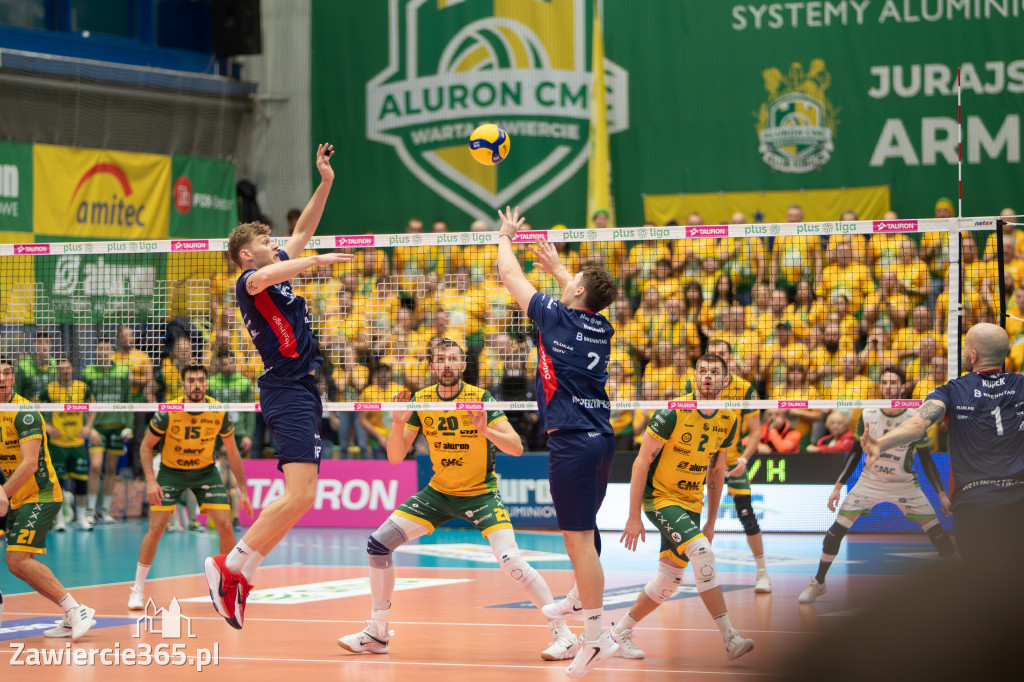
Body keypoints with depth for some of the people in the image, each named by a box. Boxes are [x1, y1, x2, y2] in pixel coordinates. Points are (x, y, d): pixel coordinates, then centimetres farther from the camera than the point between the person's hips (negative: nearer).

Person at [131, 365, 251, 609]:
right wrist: (150, 481, -21)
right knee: (156, 527, -13)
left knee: (225, 526, -11)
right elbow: (146, 446, -8)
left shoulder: (220, 413, -16)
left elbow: (232, 452, -2)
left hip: (206, 471, 2)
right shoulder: (167, 413, -21)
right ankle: (138, 590, 2)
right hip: (171, 471, -2)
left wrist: (243, 491, -1)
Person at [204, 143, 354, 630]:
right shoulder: (249, 281, -7)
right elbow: (261, 279, -33)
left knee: (299, 497, 6)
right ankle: (230, 566, -15)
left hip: (300, 390, 10)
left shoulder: (278, 271, 19)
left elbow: (304, 229, 29)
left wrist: (325, 183, 19)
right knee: (299, 494, -20)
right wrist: (316, 261, -28)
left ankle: (238, 574, 6)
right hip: (288, 389, -10)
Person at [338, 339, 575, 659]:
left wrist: (487, 431, -40)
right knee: (378, 543, -3)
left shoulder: (480, 398, -16)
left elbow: (517, 447, -22)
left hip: (481, 493, -5)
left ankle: (563, 634, -14)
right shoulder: (420, 401, -5)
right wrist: (399, 423, -22)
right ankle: (377, 633, 13)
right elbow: (395, 457, -4)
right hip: (439, 492, 5)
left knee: (511, 562, -25)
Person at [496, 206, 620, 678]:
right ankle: (580, 599, 43)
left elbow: (510, 276, 5)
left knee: (579, 538, -7)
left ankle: (597, 637, -8)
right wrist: (556, 266, 46)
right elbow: (581, 298, 34)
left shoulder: (557, 317, -8)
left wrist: (505, 236, 22)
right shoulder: (602, 328, 9)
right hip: (602, 439, 8)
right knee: (583, 528, 26)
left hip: (573, 442, -8)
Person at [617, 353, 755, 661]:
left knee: (670, 580, 7)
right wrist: (634, 517, -17)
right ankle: (730, 637, -27)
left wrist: (711, 521, 14)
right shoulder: (673, 414, -19)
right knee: (702, 552, -26)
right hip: (660, 496, -7)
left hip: (691, 503, 7)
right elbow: (641, 462, -15)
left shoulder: (728, 421, 0)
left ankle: (621, 631, 27)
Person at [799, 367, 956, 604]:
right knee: (836, 532, -9)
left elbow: (926, 460, -1)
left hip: (905, 485, -1)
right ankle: (818, 583, 8)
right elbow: (855, 453, 3)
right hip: (870, 483, 1)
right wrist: (838, 487, 2)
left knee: (937, 534, -8)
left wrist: (941, 494, -3)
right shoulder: (868, 416, -7)